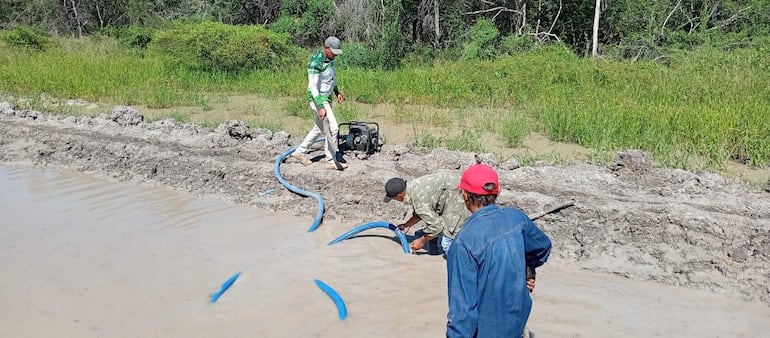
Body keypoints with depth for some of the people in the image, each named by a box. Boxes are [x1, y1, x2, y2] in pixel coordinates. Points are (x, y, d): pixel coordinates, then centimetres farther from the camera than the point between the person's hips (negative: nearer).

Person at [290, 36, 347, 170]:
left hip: (327, 97, 9)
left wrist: (337, 92, 20)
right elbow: (313, 86, -27)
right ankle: (331, 161, -2)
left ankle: (299, 152, 30)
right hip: (318, 99, -9)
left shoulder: (329, 58, 3)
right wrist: (320, 107, -32)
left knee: (319, 128, 18)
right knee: (333, 128, -12)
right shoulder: (315, 62, -24)